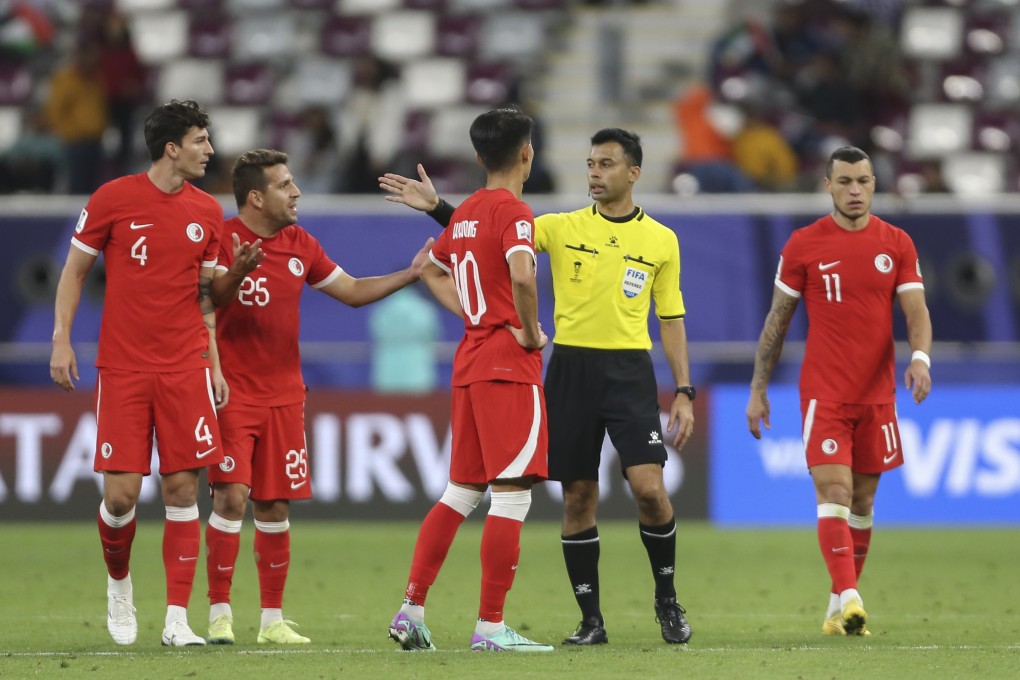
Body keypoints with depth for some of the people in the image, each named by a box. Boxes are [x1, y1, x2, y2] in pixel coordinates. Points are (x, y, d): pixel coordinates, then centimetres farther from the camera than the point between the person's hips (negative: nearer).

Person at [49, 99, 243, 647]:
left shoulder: (206, 212, 8)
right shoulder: (113, 199, -3)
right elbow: (74, 271, 5)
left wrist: (214, 365, 9)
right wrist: (61, 340, -3)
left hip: (185, 370, 3)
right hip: (122, 370, -3)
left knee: (182, 488, -4)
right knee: (121, 495, -6)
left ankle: (176, 620, -1)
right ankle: (118, 582, 24)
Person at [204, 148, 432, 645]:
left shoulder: (300, 245, 11)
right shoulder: (222, 238, -8)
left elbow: (353, 291, 19)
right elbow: (208, 297, -22)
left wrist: (411, 273, 11)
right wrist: (235, 276, -42)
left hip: (283, 395, 6)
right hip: (231, 394, -6)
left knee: (274, 507, 6)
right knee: (230, 497, -15)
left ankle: (272, 620, 12)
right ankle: (220, 614, -9)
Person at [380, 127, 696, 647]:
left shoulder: (661, 241, 6)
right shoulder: (562, 228, 5)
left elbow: (671, 320, 9)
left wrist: (684, 392, 4)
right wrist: (436, 208, -16)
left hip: (630, 371, -1)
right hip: (571, 368, 1)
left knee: (649, 487, -14)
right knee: (578, 497, 2)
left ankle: (667, 602, 7)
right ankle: (591, 620, 12)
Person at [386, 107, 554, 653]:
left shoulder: (466, 212, 14)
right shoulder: (513, 212, -12)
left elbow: (431, 269, 30)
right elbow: (521, 275, -30)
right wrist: (530, 331, -15)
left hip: (469, 361, 9)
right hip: (509, 366, -9)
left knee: (461, 492, 14)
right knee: (511, 495, -6)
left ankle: (411, 611, 11)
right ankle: (490, 627, -7)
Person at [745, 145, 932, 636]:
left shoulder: (897, 245, 3)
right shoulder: (804, 245, -1)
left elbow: (916, 312, -2)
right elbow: (777, 319, 6)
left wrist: (920, 357, -23)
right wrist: (758, 389, 5)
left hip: (877, 393, 3)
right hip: (823, 392, -3)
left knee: (862, 502, 9)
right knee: (834, 492, -16)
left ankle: (839, 607, 20)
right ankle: (849, 600, -27)